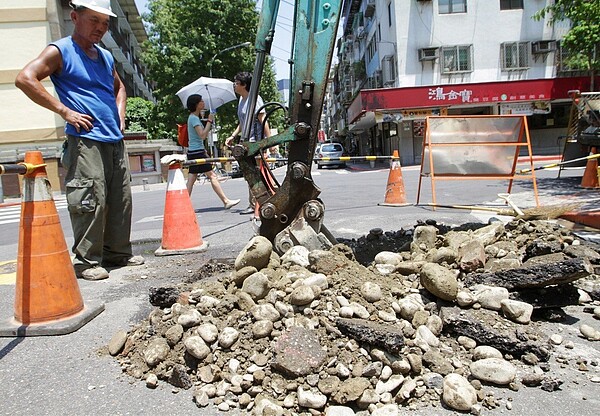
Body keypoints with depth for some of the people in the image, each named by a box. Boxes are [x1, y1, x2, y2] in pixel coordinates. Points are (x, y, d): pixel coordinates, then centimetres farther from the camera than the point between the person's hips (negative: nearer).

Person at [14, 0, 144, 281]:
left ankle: (117, 252, 20)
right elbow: (25, 79, -11)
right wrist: (64, 111, -14)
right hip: (85, 140, -7)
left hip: (115, 140, 7)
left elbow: (119, 87, 37)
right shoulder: (60, 51, 0)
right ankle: (86, 261, 0)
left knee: (121, 200, 8)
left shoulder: (106, 57, 20)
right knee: (90, 201, -11)